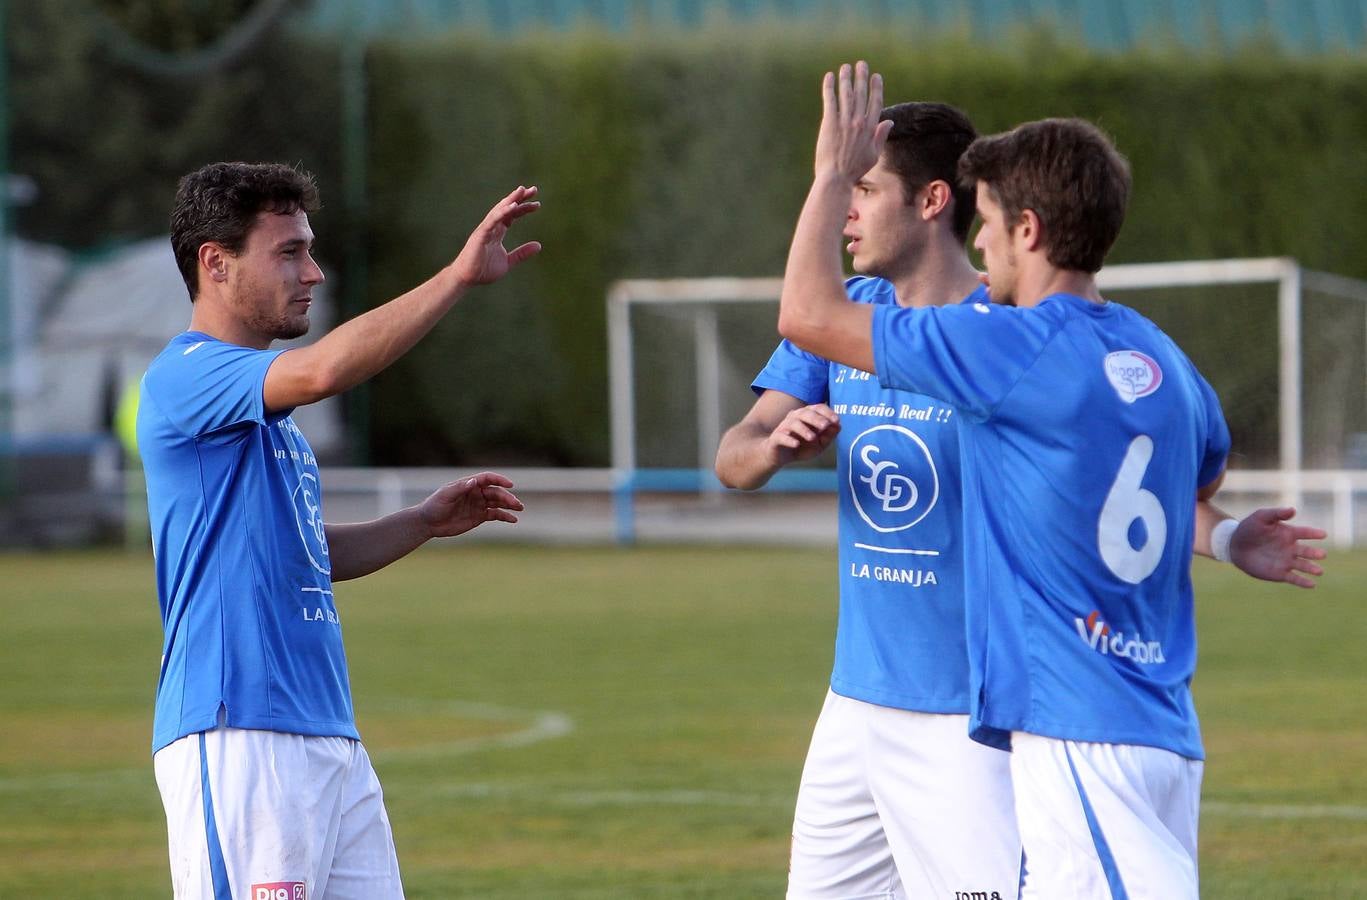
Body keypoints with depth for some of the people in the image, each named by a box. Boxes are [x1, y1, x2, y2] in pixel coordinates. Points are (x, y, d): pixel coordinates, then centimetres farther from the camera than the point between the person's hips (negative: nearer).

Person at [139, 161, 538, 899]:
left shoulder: (264, 407, 21)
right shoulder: (184, 377, -10)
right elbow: (324, 370, -27)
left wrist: (426, 522, 16)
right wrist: (461, 274, -28)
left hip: (330, 738, 10)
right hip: (237, 739, -10)